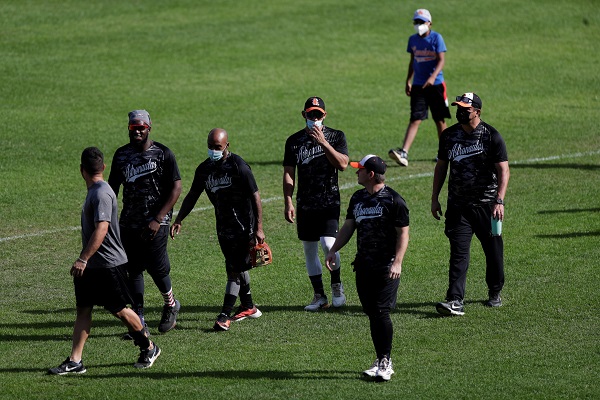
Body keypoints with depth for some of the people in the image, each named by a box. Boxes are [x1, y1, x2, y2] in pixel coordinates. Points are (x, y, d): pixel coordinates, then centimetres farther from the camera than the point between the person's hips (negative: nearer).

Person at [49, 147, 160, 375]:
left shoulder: (101, 194, -20)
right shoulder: (95, 191, 11)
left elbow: (102, 229, -30)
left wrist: (83, 259, -33)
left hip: (109, 264, -9)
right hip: (91, 266, 9)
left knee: (119, 310, 2)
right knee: (83, 310, 4)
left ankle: (149, 349, 20)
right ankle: (75, 361, 3)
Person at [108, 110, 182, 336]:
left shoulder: (163, 154, -6)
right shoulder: (122, 155, 9)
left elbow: (175, 188, -8)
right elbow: (112, 187, 17)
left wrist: (158, 219, -14)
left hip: (156, 222, -5)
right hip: (129, 222, 5)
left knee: (156, 266, -9)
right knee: (133, 270, 3)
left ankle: (170, 304, 21)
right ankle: (139, 322, 9)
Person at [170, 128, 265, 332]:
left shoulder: (238, 166, -15)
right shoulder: (204, 169, 3)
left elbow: (255, 197, -13)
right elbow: (192, 196, 13)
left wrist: (258, 228, -15)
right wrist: (178, 220, 3)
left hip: (243, 225, -6)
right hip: (223, 226, 6)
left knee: (235, 269, -9)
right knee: (237, 267, 15)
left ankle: (225, 316, -11)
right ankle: (248, 307, 29)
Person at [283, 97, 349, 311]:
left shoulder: (336, 136, 1)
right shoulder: (294, 141, 6)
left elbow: (343, 164, -13)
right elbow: (288, 173, 6)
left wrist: (323, 142, -20)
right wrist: (288, 203, -2)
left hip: (329, 202, -3)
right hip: (305, 203, 3)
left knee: (328, 243, -18)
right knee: (309, 250, 6)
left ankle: (337, 285, 5)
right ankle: (319, 296, 15)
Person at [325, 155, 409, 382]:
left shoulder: (393, 200, -8)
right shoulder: (358, 198, 13)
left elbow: (403, 233, -9)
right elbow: (348, 226, 21)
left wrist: (397, 262, -19)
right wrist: (333, 250, 8)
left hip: (386, 267, -7)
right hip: (363, 265, 7)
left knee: (381, 312, -11)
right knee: (371, 313, 6)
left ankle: (386, 363, -5)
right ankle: (381, 361, 13)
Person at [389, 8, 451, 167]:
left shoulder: (436, 38, -7)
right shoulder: (413, 40, 9)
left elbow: (441, 60, -14)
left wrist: (433, 77, -28)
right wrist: (408, 81, 16)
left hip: (436, 84, -3)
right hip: (418, 85, 3)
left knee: (440, 120, 8)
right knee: (415, 119, -7)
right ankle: (403, 153, -19)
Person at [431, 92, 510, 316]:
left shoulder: (491, 136, -8)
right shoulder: (449, 135, 6)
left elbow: (503, 170, -11)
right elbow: (441, 166, 16)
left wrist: (499, 201, -22)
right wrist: (435, 198, 12)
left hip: (486, 204, -3)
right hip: (458, 205, 3)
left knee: (493, 250, 8)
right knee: (458, 252, -7)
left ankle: (495, 293, 29)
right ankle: (455, 301, -14)